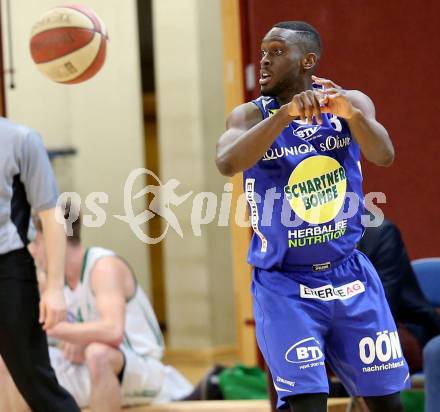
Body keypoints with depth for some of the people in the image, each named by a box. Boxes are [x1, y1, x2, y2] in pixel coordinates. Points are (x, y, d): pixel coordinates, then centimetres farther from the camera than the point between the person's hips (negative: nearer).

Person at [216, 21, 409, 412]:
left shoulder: (352, 103, -2)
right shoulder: (252, 115, -7)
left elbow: (383, 156, -20)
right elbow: (227, 163, -28)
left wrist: (350, 113, -40)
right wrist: (285, 113, -40)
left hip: (350, 277, 3)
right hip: (285, 285, -2)